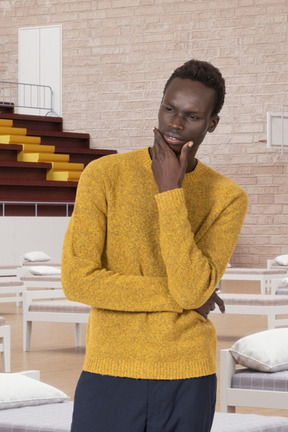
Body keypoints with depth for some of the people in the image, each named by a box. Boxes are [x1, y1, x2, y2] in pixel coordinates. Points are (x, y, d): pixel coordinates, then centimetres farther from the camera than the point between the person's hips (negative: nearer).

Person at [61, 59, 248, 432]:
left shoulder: (229, 199, -3)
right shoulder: (103, 175, -6)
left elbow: (193, 289, -17)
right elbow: (78, 281, -14)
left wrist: (170, 192, -18)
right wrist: (181, 297, -12)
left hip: (189, 379, 1)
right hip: (110, 373, -1)